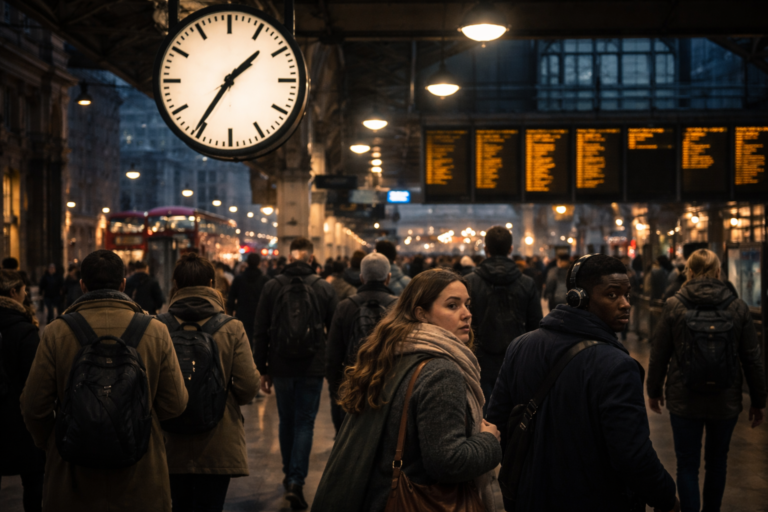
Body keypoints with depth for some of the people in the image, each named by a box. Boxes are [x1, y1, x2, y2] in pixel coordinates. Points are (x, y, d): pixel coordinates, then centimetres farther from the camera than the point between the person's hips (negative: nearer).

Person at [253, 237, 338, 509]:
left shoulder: (272, 286, -2)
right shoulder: (325, 288, -4)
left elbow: (260, 333, 0)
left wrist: (263, 369, 8)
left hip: (281, 367, 1)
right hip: (312, 368, -1)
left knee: (286, 422, 17)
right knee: (305, 423, 3)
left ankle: (289, 475, 28)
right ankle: (296, 481, -9)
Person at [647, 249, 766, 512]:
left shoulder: (674, 306, -9)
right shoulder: (738, 307, -5)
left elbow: (659, 354, -3)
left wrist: (654, 390, 11)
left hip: (684, 400, -2)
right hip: (726, 401, 2)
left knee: (687, 464, 7)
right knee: (717, 461, 20)